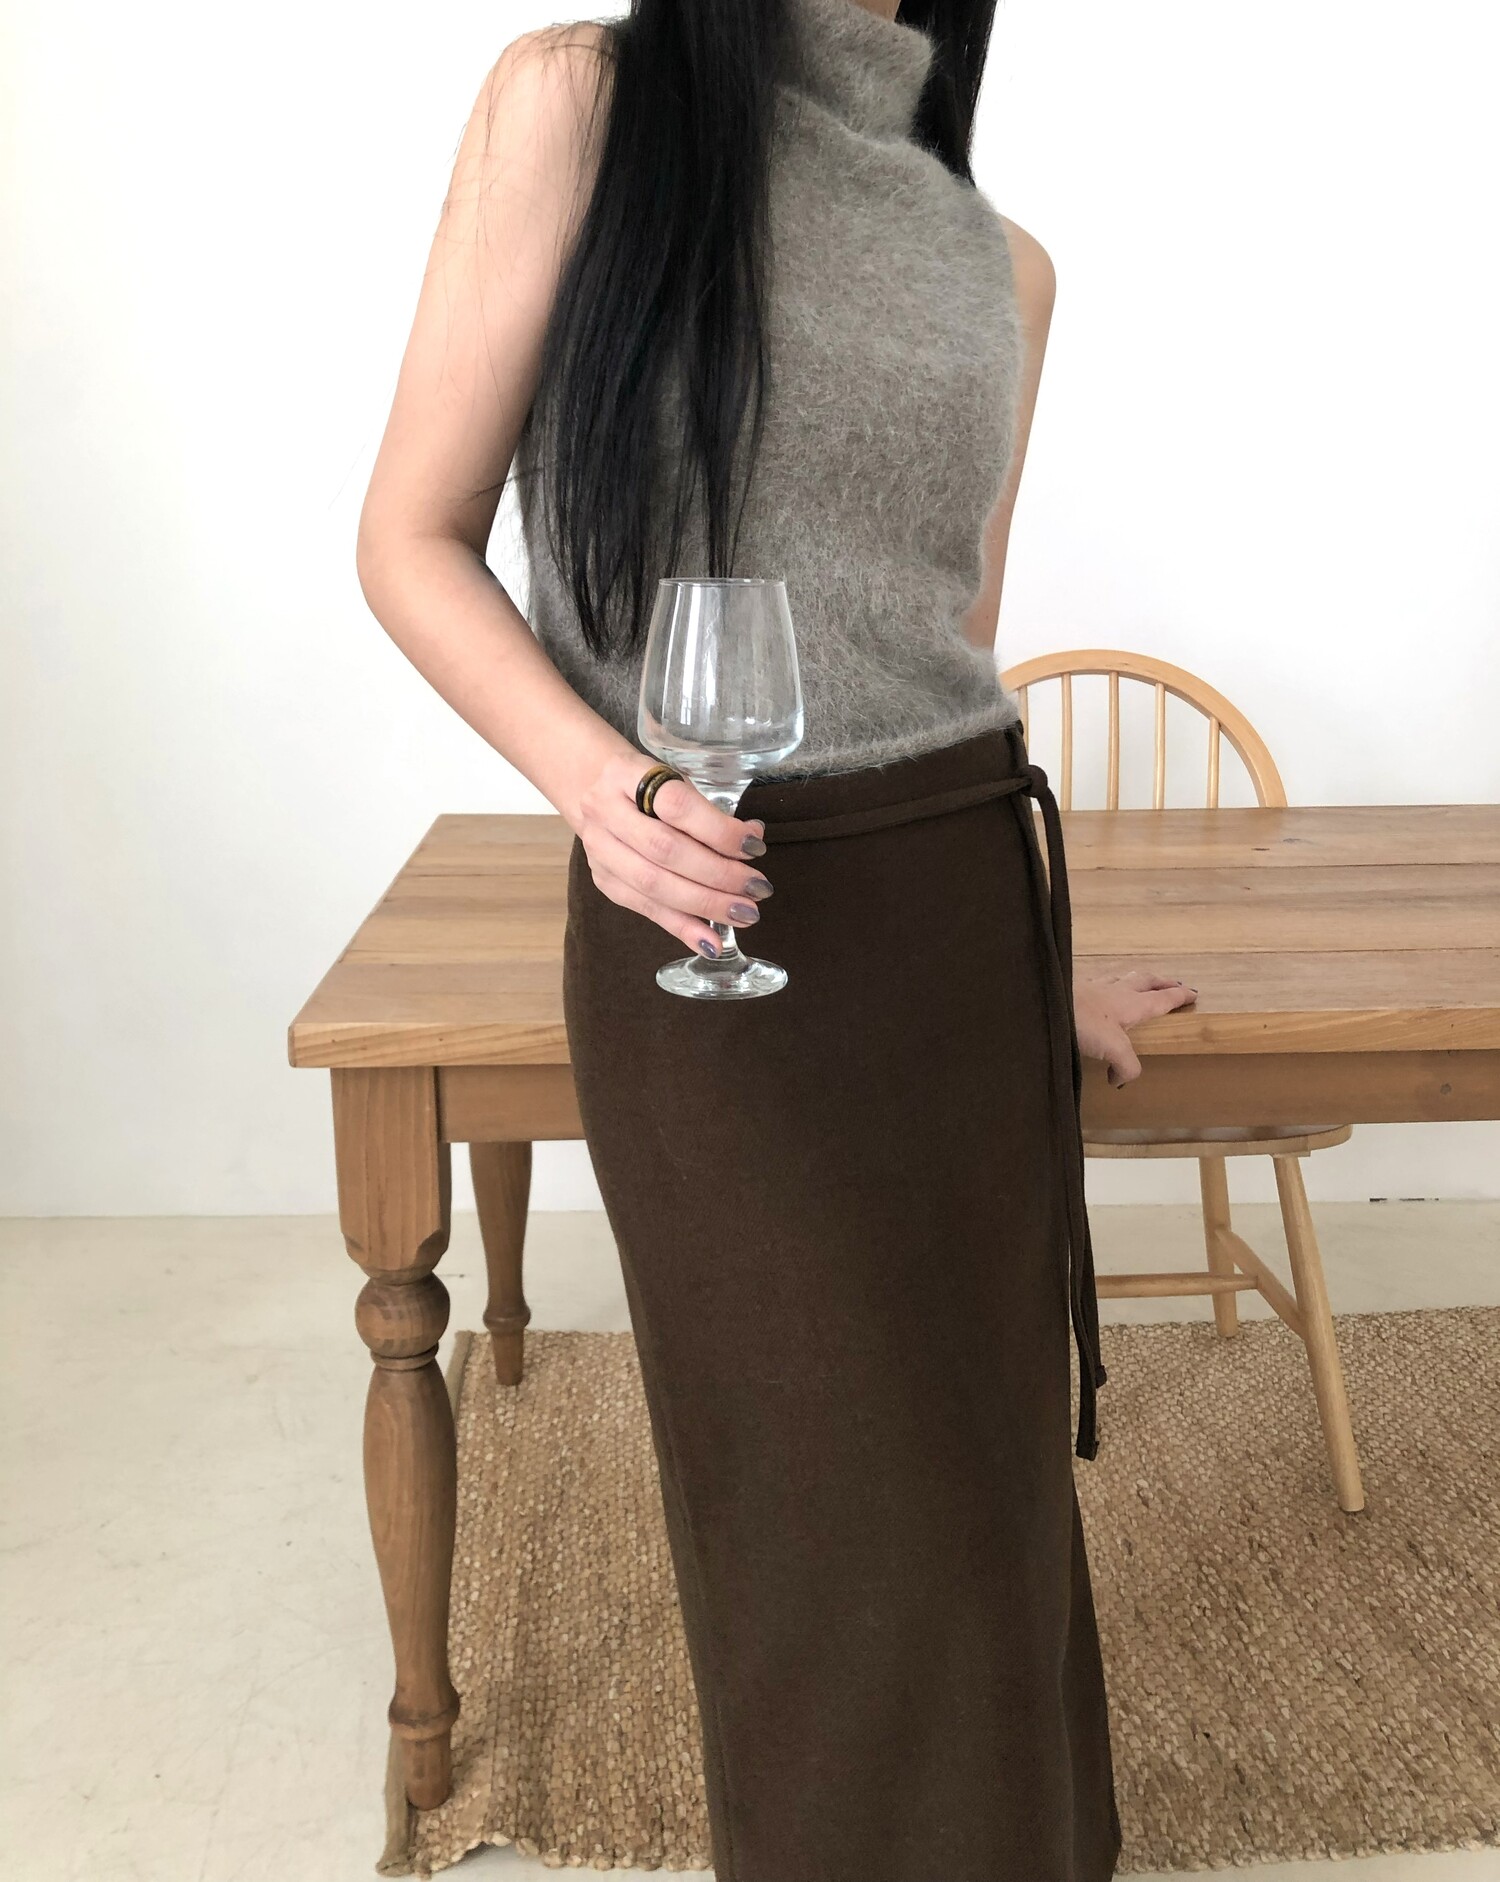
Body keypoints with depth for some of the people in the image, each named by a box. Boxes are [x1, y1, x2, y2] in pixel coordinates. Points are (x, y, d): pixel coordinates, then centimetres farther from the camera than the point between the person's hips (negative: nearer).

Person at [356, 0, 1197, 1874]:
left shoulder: (1002, 263, 10)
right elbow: (414, 542, -4)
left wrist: (1040, 960, 19)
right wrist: (590, 772, -22)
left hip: (962, 922, 4)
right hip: (700, 926, -4)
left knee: (979, 1472, 15)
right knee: (827, 1513, 8)